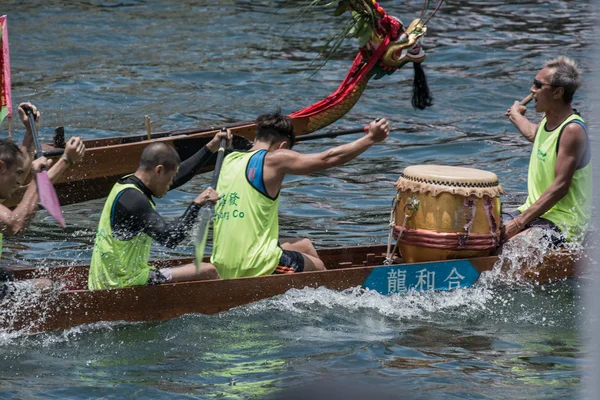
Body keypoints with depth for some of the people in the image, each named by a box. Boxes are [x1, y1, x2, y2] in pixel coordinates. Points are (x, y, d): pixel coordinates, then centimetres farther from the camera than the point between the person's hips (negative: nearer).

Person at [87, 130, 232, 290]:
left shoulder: (128, 183, 11)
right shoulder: (133, 199, -20)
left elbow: (179, 176, 24)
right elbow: (170, 238, -26)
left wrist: (211, 148, 26)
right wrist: (197, 205, -21)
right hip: (125, 282, -11)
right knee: (207, 272, -11)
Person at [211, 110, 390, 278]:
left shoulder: (229, 160, 13)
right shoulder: (274, 159, -8)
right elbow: (329, 158, -5)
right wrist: (372, 138, 5)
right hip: (256, 267, -8)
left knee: (305, 246, 29)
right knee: (318, 268, 20)